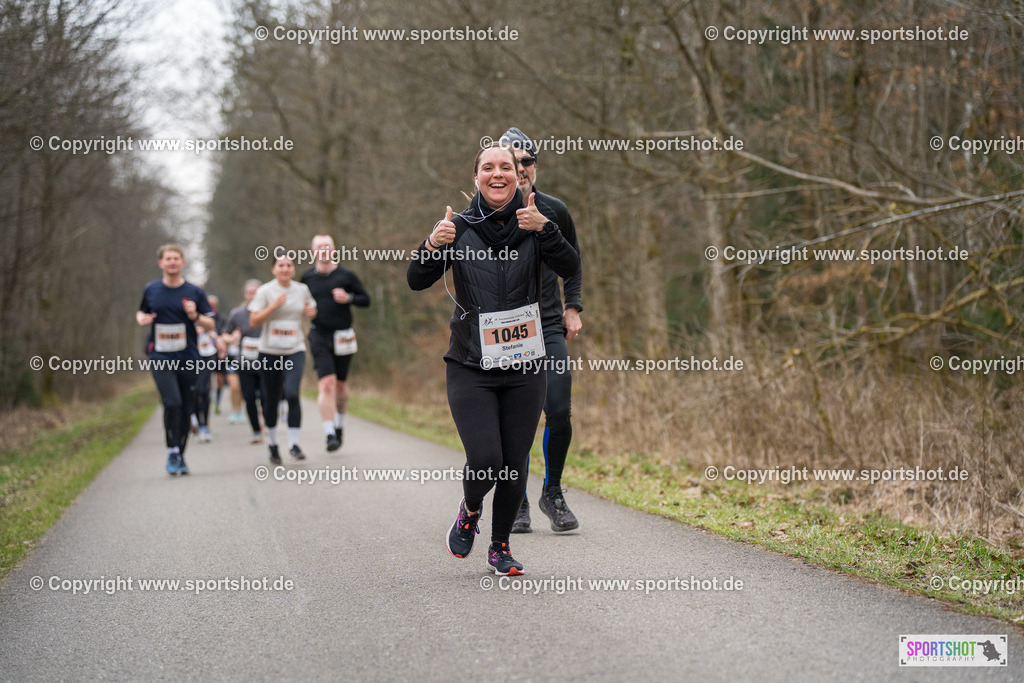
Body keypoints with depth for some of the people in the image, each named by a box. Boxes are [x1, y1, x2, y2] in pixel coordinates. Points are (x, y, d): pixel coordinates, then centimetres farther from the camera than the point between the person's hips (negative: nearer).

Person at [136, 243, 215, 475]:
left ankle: (181, 456, 23)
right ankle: (172, 453, -8)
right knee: (172, 402, -19)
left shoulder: (194, 292, 3)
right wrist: (141, 319, 0)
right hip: (160, 358, -1)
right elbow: (141, 312, 23)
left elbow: (210, 324, 7)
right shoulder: (150, 290, 6)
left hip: (187, 359, 1)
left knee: (186, 409, 6)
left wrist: (195, 317, -13)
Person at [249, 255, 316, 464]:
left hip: (295, 350, 1)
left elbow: (311, 310, 24)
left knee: (292, 394, -18)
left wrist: (312, 311, 0)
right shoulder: (265, 291, -3)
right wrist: (274, 306, -19)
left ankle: (294, 443, -11)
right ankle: (272, 443, 27)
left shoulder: (302, 290, 6)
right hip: (270, 351, -1)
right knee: (271, 399, 8)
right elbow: (253, 322, -8)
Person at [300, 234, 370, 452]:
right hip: (319, 337, -1)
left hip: (343, 337, 1)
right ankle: (329, 434, -17)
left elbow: (365, 299, 5)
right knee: (326, 384, -15)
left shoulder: (346, 275, 1)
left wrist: (348, 298, -12)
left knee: (341, 385, 12)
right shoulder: (308, 277, 6)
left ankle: (340, 424, 37)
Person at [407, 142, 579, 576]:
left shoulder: (532, 225, 2)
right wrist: (433, 246, -27)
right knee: (485, 462, -13)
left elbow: (569, 268, -12)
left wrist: (543, 230, -29)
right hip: (471, 368, -1)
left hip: (524, 367, 2)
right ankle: (470, 510, 22)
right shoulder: (460, 227, 0)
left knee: (514, 467, 4)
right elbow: (417, 282, -7)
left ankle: (500, 547, 27)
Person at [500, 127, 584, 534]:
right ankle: (517, 504, 13)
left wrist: (573, 307, 12)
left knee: (559, 413, -9)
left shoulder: (554, 211, 6)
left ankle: (553, 493, 12)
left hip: (550, 327, 1)